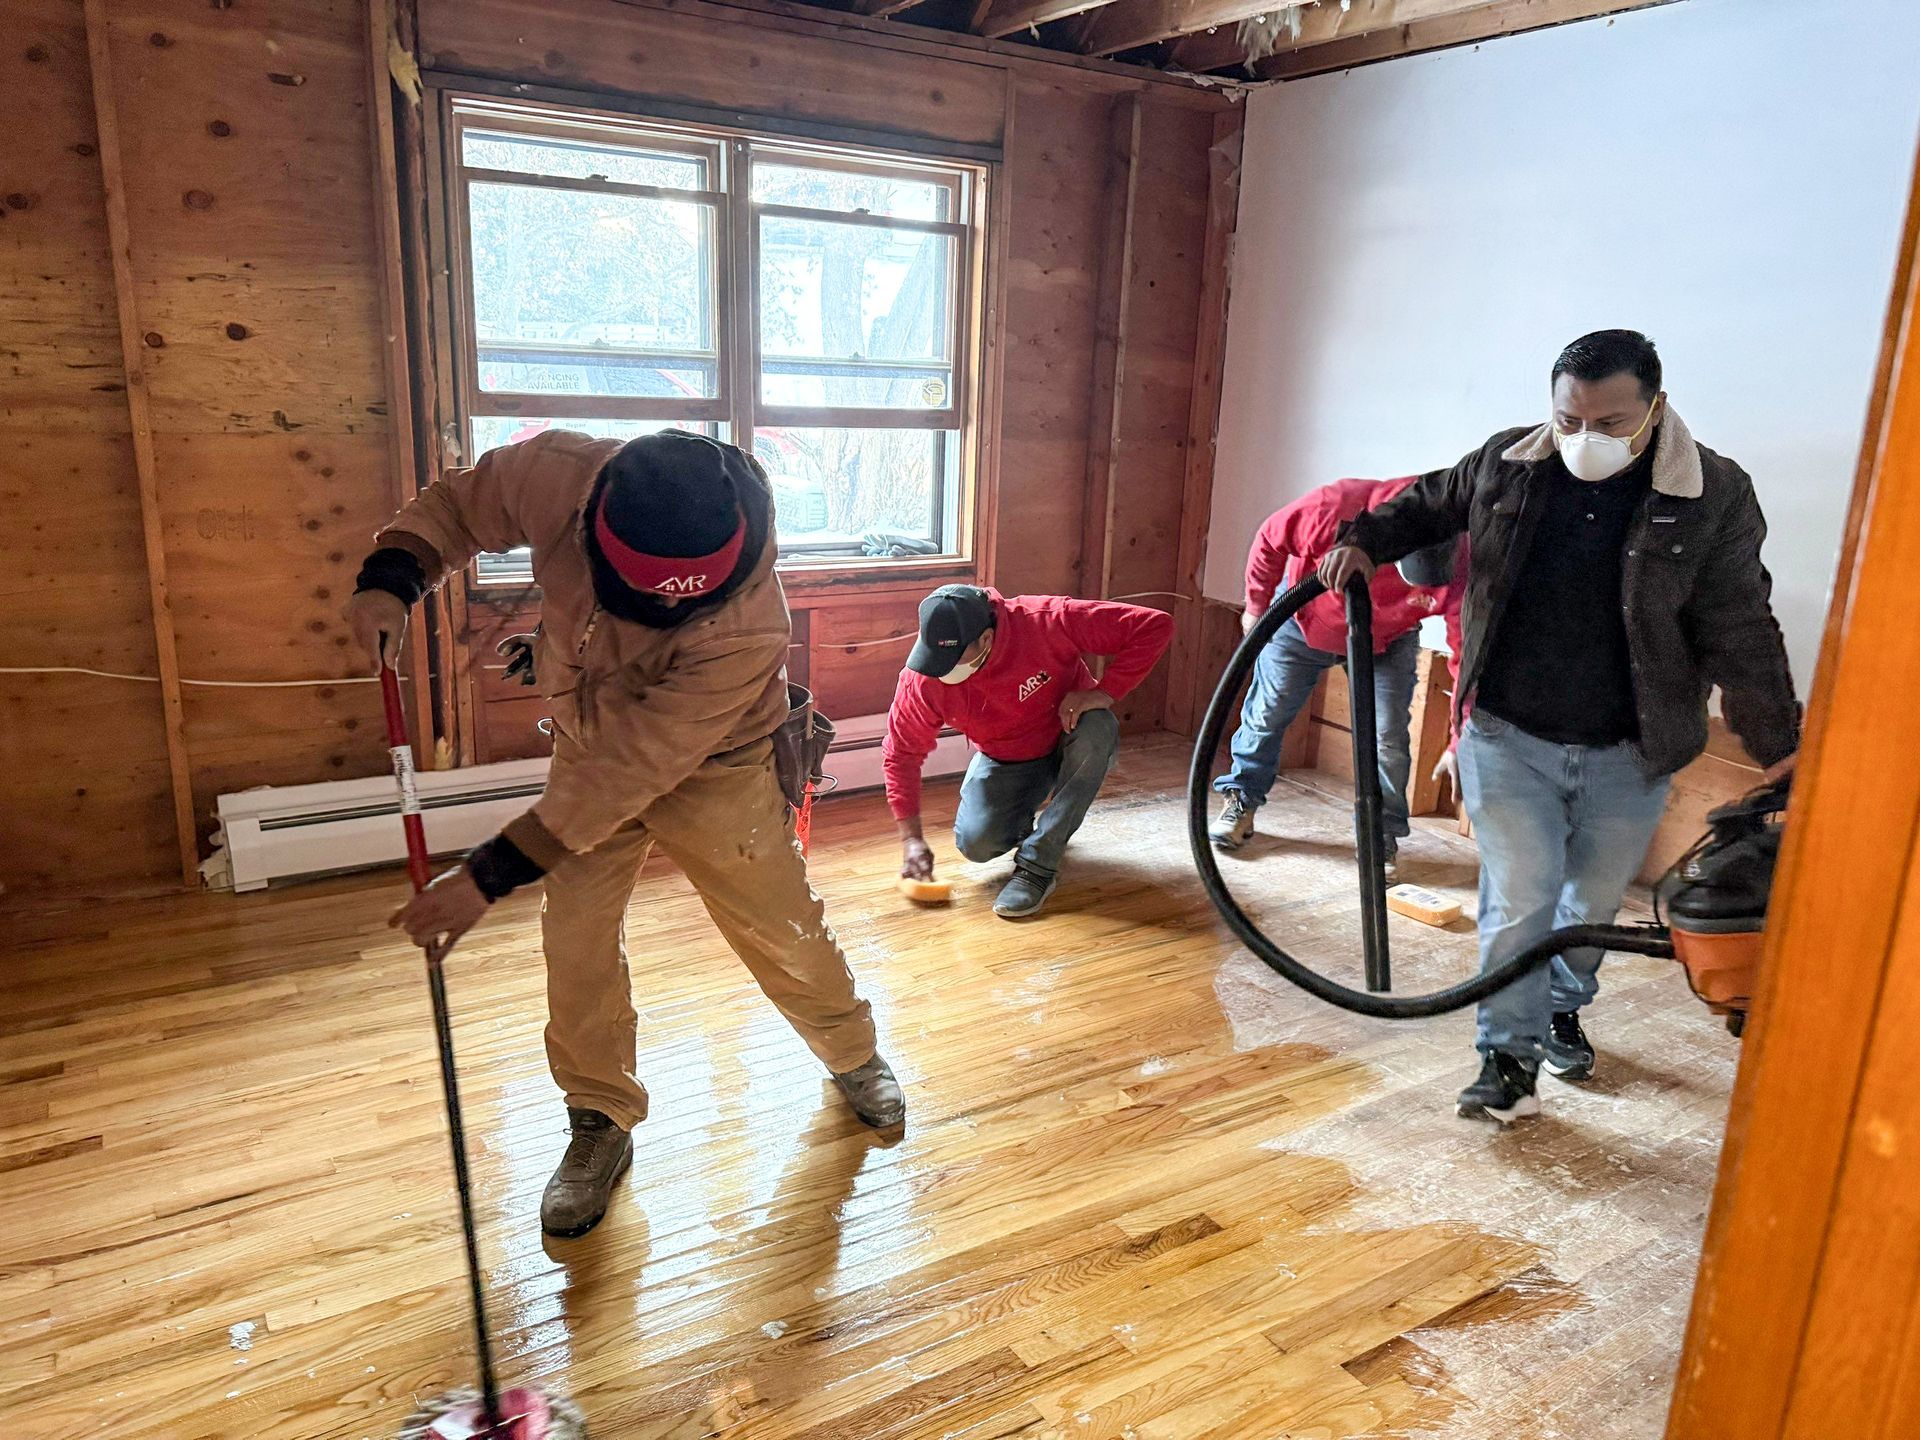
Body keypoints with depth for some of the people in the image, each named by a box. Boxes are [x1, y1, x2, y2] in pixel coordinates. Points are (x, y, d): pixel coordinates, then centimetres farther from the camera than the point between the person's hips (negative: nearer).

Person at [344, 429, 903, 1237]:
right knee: (575, 944, 0)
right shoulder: (557, 474, -31)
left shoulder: (748, 627, -41)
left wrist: (492, 876, -35)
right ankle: (602, 1124, 23)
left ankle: (854, 1055, 40)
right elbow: (458, 505, -7)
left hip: (712, 771, -3)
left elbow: (629, 771, -38)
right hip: (588, 742, 4)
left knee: (783, 932, 10)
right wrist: (391, 580, -27)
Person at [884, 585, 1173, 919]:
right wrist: (911, 838, -17)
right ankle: (1026, 817, 15)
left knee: (1098, 728, -36)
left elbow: (1155, 626, -30)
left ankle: (1037, 864, -27)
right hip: (1003, 761, 1)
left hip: (1071, 748, -1)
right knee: (976, 843, -24)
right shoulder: (922, 678, -24)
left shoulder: (1047, 620, -33)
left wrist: (1104, 693, -36)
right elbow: (902, 753, -12)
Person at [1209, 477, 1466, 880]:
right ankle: (1241, 803, 30)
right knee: (1265, 713, 8)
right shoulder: (1335, 507, -40)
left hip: (1386, 644, 0)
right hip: (1304, 619, 0)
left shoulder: (1460, 568, -35)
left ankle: (1383, 837, 12)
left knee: (1388, 737, -7)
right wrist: (1257, 606, -6)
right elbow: (1271, 540, -19)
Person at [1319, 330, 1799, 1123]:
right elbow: (1429, 504, 14)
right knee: (1517, 900, 0)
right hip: (1508, 737, 0)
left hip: (1628, 754, 0)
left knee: (1593, 900, 18)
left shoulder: (1714, 495, -12)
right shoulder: (1505, 462, -6)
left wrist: (1781, 749, -6)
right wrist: (1365, 540, -2)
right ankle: (1510, 1052, 16)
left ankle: (1563, 1007, 45)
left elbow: (1741, 632, -8)